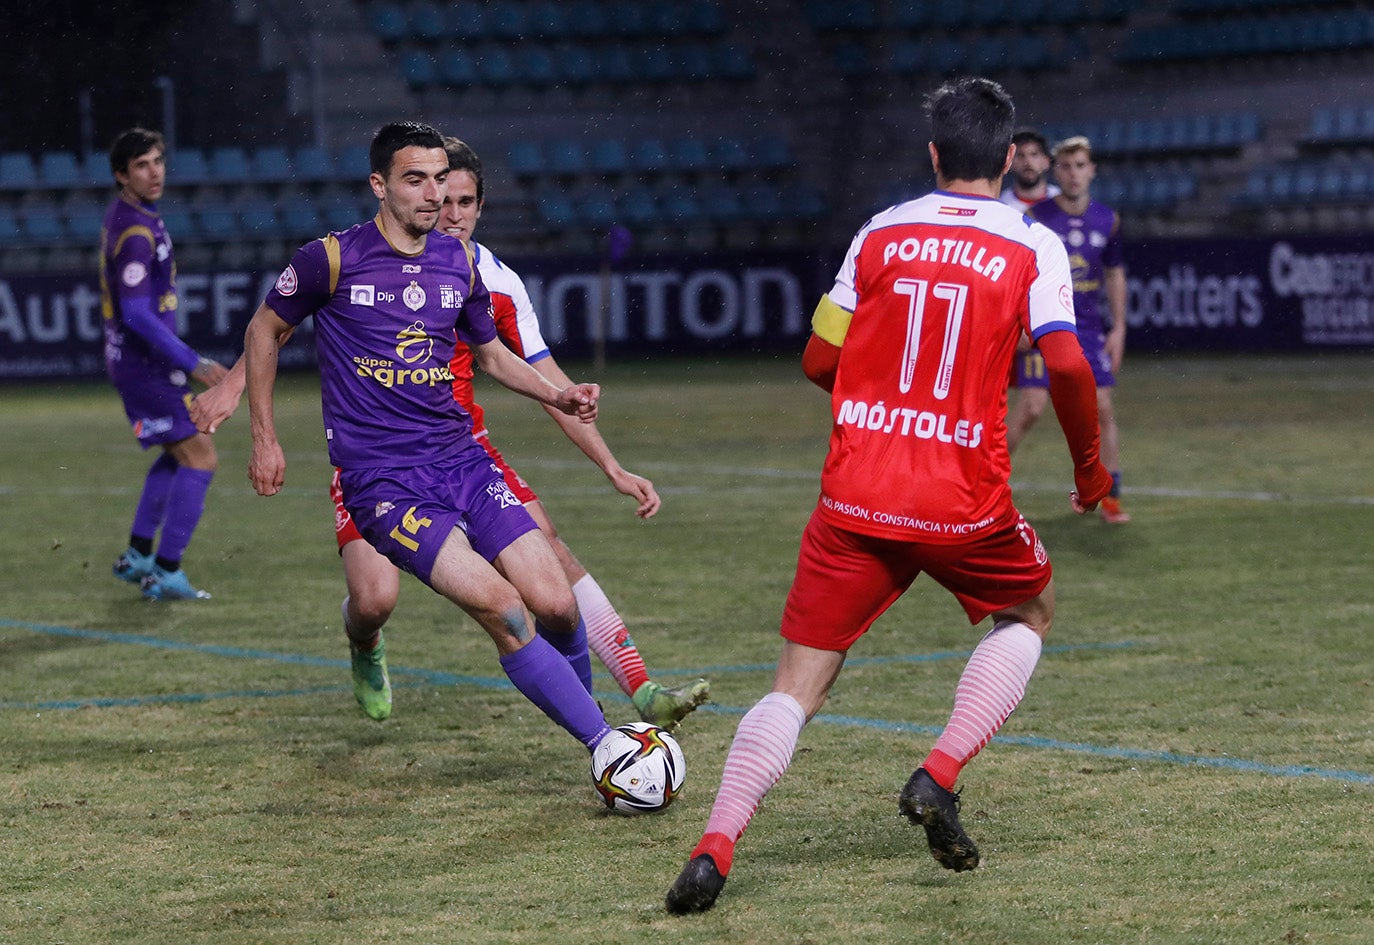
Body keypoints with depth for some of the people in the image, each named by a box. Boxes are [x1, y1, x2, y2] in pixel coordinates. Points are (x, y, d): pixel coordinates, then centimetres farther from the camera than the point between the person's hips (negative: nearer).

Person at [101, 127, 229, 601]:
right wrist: (193, 363, -28)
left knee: (180, 452, 23)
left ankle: (137, 556, 27)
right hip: (144, 361, -10)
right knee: (200, 458, -9)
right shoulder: (137, 233, -23)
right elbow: (137, 313, -28)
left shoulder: (123, 213, 9)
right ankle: (166, 573, -8)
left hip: (130, 356, 10)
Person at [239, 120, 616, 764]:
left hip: (462, 461, 5)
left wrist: (555, 394, 8)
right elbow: (264, 331, 10)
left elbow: (490, 352, 25)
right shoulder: (332, 260, -5)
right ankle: (606, 746, -16)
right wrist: (263, 439, 8)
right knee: (500, 607, -22)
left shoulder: (459, 262, 9)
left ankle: (579, 706, 23)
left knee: (556, 605, -8)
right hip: (382, 481, -5)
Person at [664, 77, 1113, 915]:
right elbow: (1068, 366, -11)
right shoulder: (1032, 246, 1)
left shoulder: (881, 233, 9)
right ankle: (940, 777, 7)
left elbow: (820, 359, 12)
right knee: (1031, 612, 27)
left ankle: (715, 849, -16)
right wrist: (1090, 465, 5)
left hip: (855, 498, 2)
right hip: (964, 501, -2)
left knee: (798, 684, 4)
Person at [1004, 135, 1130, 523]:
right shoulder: (1036, 218, -8)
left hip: (1089, 329, 4)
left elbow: (1115, 273, 15)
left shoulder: (1107, 220, 5)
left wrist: (1118, 328, 9)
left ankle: (1110, 498, 6)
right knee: (1030, 409, -12)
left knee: (1103, 409, -2)